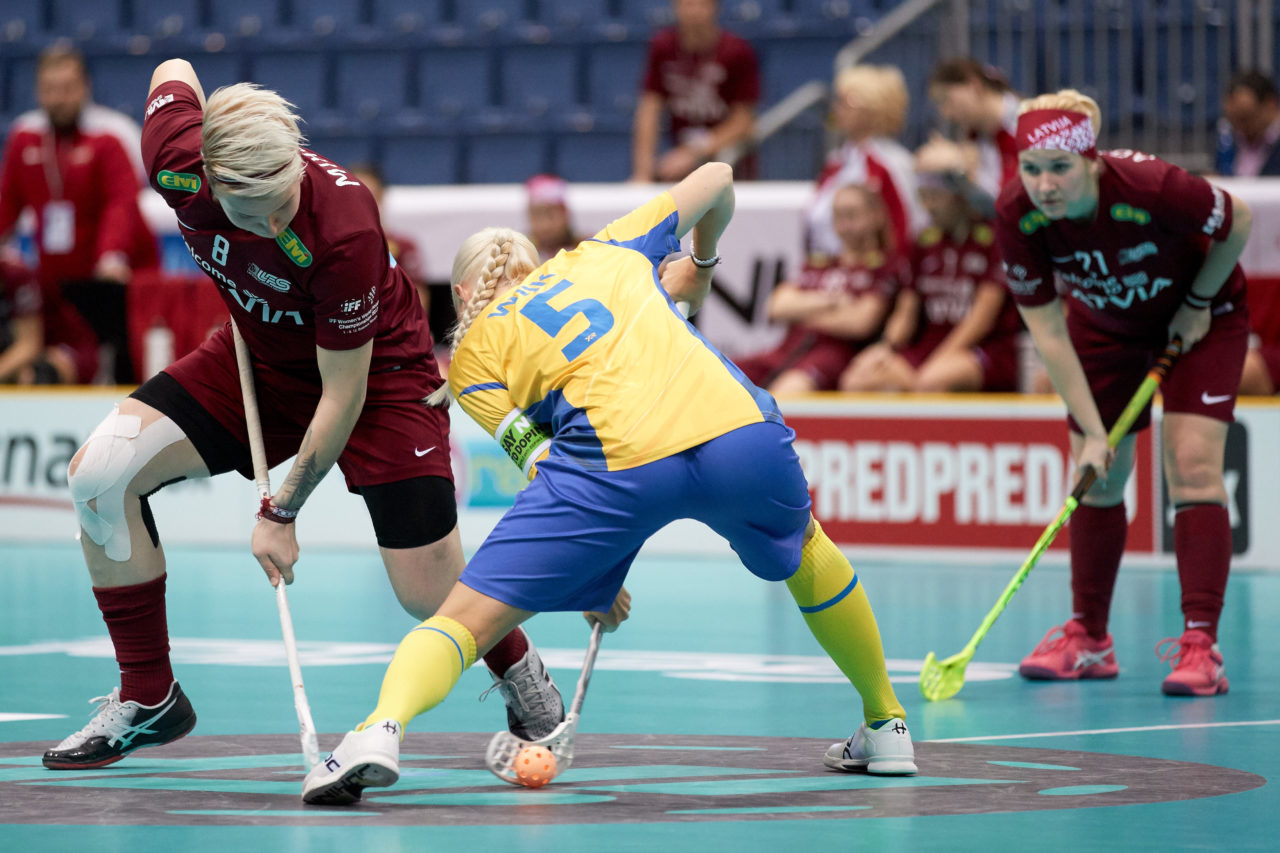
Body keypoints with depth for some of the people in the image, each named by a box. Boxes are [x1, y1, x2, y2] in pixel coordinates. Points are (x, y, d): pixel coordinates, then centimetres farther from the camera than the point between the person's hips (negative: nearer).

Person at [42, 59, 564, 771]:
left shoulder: (344, 227, -38)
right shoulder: (178, 160, -27)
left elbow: (343, 392, -28)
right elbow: (175, 72, -1)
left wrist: (284, 513, -20)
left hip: (378, 370, -5)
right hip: (259, 358, 5)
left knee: (433, 597, -11)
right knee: (100, 474, -13)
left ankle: (523, 676, 27)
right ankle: (148, 699, 2)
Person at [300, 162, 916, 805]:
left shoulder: (473, 354, 23)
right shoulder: (606, 252, 32)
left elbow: (540, 460, 11)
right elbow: (716, 177, 44)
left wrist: (595, 579, 18)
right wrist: (701, 262, 62)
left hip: (619, 456, -3)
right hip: (740, 426, 4)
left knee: (466, 615, 1)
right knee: (803, 549, 35)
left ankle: (383, 727, -27)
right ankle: (885, 730, 43)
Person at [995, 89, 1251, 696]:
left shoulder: (1152, 188, -38)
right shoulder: (1018, 216, -27)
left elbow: (1238, 221, -18)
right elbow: (1047, 330, -20)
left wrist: (1198, 304, -12)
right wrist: (1091, 432, -23)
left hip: (1201, 317, -4)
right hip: (1105, 324, 4)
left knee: (1192, 465, -17)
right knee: (1098, 476, 4)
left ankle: (1200, 646, -19)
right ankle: (1088, 639, 19)